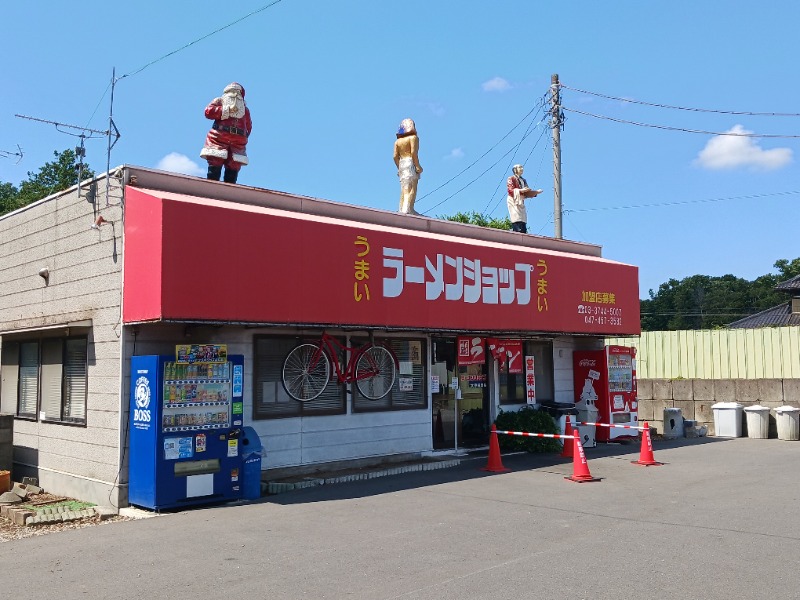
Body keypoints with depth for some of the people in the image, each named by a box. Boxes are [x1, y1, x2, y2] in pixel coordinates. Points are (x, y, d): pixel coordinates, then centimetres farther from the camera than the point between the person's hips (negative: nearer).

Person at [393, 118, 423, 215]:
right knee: (412, 189, -13)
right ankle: (407, 209, -25)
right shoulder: (413, 137, 1)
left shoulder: (398, 141, 17)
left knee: (404, 190, 5)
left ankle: (401, 210, -3)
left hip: (402, 164, 6)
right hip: (410, 163, -6)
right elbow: (413, 152, -12)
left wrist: (399, 168, 16)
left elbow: (395, 156, 9)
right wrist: (417, 165, -13)